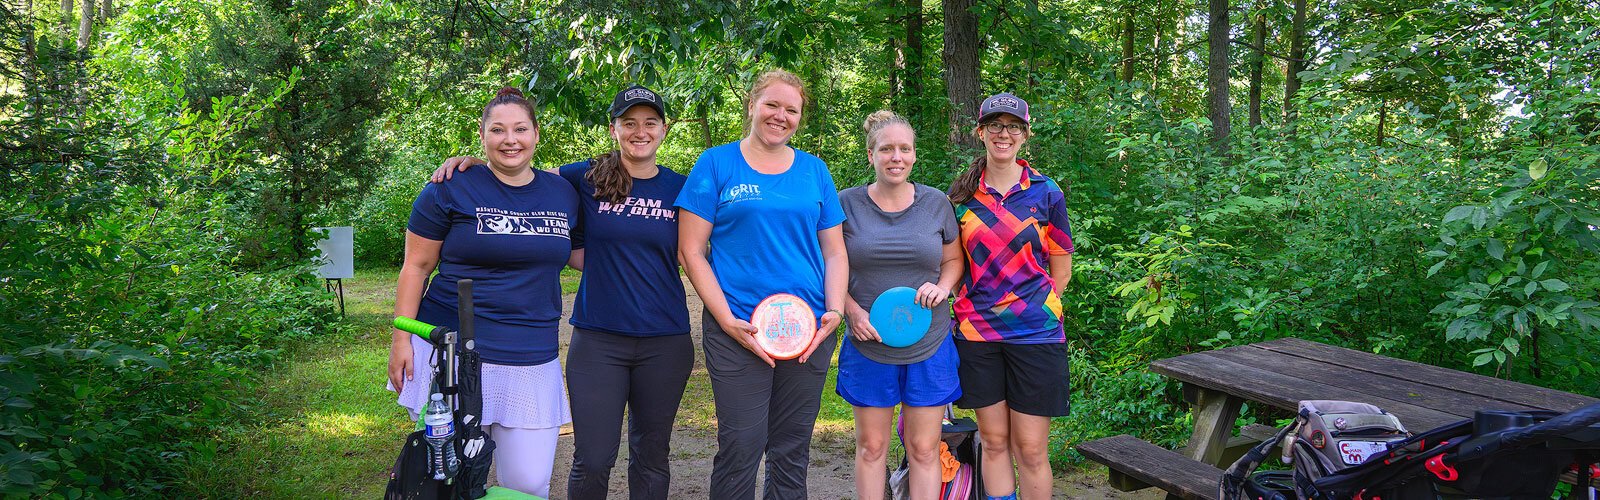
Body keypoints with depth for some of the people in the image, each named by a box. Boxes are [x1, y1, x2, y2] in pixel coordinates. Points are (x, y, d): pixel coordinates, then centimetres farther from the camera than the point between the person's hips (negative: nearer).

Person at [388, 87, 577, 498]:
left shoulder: (563, 194, 10)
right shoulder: (451, 190, -2)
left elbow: (573, 252, 24)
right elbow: (416, 266, 1)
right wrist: (401, 338, -4)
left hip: (532, 362, 3)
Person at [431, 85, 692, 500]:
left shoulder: (679, 188, 5)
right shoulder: (587, 177, 1)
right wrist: (475, 163, -3)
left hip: (665, 342, 2)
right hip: (598, 338, -1)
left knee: (651, 457, 13)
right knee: (592, 461, 0)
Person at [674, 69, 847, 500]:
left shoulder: (814, 170, 11)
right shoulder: (716, 164, 1)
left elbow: (834, 251, 13)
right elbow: (691, 250, -3)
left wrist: (835, 310, -4)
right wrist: (727, 320, -11)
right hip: (738, 331, -3)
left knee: (792, 448, 11)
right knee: (741, 446, -2)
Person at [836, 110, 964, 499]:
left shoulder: (936, 203, 3)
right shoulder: (847, 203, -2)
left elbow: (954, 259, 14)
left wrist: (942, 287, -7)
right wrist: (852, 310, -11)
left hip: (928, 346, 1)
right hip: (869, 343, -1)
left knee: (924, 449, 5)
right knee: (870, 446, 9)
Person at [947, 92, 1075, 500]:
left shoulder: (1046, 193, 1)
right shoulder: (961, 196, 5)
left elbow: (1061, 271, 6)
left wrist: (1030, 309, 2)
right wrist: (971, 306, 4)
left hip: (1034, 333, -2)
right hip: (977, 333, 2)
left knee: (1030, 448, 0)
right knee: (993, 440, 9)